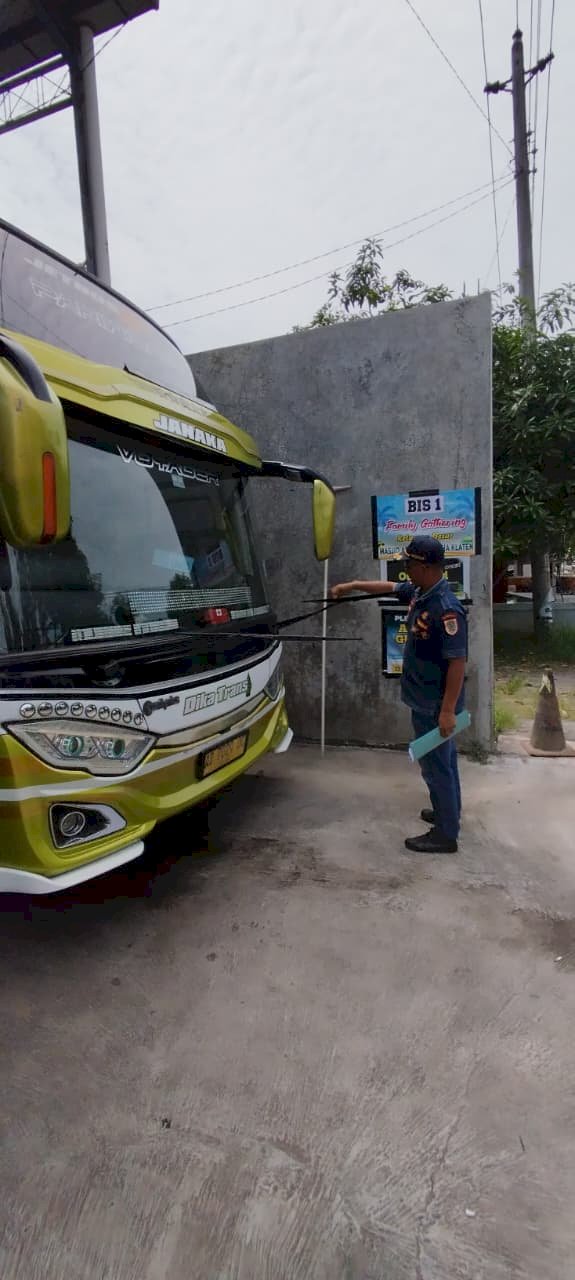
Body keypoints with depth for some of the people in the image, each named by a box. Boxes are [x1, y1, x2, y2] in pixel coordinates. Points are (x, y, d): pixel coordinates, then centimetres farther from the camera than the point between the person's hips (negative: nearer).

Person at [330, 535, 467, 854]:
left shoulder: (446, 609, -27)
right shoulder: (419, 592, 1)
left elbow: (458, 662, -27)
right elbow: (390, 588, 22)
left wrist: (448, 710, -25)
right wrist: (352, 585, 25)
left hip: (435, 704, -10)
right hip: (426, 699, 10)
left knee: (435, 764, 1)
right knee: (441, 760, 22)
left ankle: (445, 835, 15)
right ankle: (447, 812, 39)